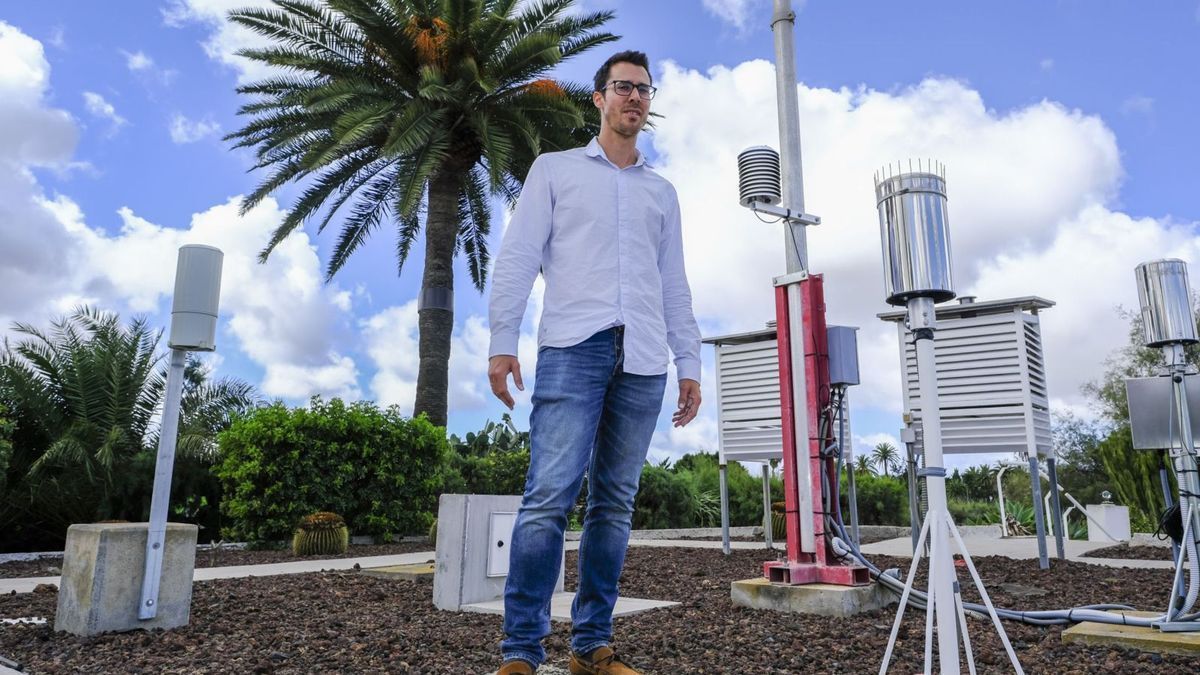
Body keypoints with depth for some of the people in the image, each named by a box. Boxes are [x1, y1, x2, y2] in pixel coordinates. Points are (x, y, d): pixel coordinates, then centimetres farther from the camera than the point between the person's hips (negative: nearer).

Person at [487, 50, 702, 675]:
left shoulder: (662, 191, 24)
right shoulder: (555, 168, 15)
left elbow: (674, 285, 21)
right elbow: (517, 256, 6)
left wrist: (689, 363, 12)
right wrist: (502, 340, -6)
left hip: (643, 359, 4)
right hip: (574, 346, -3)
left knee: (615, 504, 2)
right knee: (549, 495, -13)